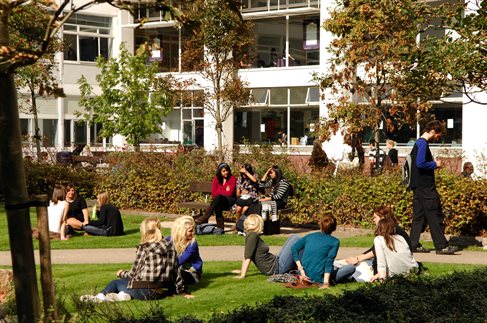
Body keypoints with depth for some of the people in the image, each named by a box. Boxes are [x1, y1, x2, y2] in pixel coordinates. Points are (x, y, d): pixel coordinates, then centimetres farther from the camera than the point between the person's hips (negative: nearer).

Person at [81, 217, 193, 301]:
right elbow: (176, 271, 7)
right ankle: (124, 294, -2)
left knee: (115, 282, 20)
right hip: (163, 292, 5)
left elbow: (133, 273, -2)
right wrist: (182, 291, 16)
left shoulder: (143, 248, -7)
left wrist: (121, 273, 18)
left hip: (145, 291, -5)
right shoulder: (170, 247, 5)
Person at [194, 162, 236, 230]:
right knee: (217, 205, -36)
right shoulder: (216, 178, 10)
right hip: (219, 200, 3)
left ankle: (205, 218, -40)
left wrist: (219, 191, -1)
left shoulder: (232, 178, -1)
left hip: (230, 200, -3)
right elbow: (213, 192, 2)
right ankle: (220, 225, -37)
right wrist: (225, 191, -4)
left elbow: (230, 193, -9)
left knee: (218, 197, -36)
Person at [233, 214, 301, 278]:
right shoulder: (253, 235, -20)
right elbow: (247, 257, -23)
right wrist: (242, 275, -25)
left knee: (293, 237, 16)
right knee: (295, 238, -6)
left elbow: (246, 255, 9)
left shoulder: (249, 235, 5)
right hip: (275, 268, -9)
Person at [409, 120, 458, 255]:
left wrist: (434, 164, 13)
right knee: (434, 215, -6)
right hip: (425, 187, -10)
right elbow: (420, 163, -24)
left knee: (419, 216, 10)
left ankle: (414, 244, 10)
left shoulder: (419, 143, 18)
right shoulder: (423, 144, -13)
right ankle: (441, 246, -3)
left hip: (419, 186, 10)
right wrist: (435, 164, -10)